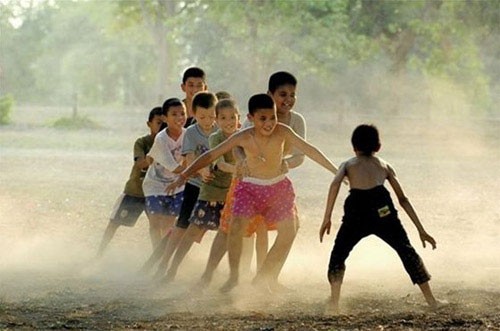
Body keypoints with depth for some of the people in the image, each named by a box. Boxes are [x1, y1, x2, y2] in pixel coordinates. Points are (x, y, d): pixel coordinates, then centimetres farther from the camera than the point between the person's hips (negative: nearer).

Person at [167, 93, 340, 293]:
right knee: (236, 227, -22)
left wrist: (335, 170, -8)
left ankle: (262, 278, 12)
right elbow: (211, 155, -16)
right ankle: (233, 276, -6)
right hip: (251, 187, -2)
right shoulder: (244, 138, -19)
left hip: (279, 187, 2)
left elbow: (309, 151, -11)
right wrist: (184, 176, -19)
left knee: (288, 233, -4)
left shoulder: (282, 132, -17)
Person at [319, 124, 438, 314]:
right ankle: (431, 300, 13)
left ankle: (334, 303, 6)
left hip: (356, 211, -1)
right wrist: (421, 230, 27)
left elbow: (335, 184, 2)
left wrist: (327, 218, 1)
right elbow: (403, 200, 26)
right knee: (407, 252, 15)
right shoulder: (384, 165, 30)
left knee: (338, 255, 19)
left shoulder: (348, 164, 26)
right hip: (381, 209, 1)